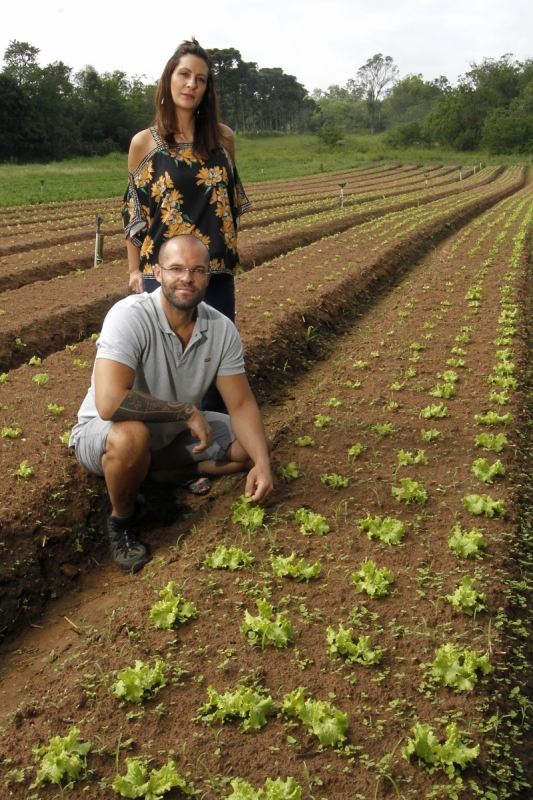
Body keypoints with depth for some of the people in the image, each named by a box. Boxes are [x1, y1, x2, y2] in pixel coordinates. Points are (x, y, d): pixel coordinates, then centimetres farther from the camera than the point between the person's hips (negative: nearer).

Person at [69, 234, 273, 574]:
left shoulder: (222, 329, -13)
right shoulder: (130, 316, -30)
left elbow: (241, 404, -9)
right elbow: (110, 402, -41)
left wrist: (262, 462, -26)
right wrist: (188, 411, -30)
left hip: (173, 433, 5)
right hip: (104, 433, -5)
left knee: (253, 447, -4)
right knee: (132, 435, -39)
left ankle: (155, 477, 5)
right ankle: (122, 520, -7)